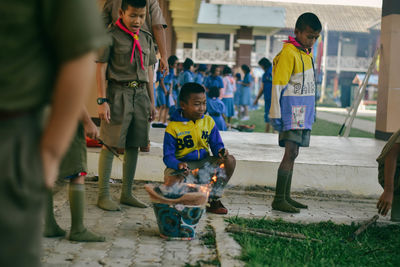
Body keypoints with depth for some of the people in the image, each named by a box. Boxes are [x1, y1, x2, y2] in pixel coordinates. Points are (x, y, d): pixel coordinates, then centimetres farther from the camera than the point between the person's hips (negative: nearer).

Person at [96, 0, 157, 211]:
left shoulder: (146, 39, 15)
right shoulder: (111, 36, -3)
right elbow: (101, 69, -5)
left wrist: (151, 102, 16)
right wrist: (102, 100, -12)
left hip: (140, 94, 6)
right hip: (118, 93, -6)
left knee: (133, 145, 7)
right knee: (111, 144, -5)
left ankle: (127, 194, 16)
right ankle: (103, 195, 2)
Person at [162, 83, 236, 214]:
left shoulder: (208, 121, 3)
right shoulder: (173, 127, -11)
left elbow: (216, 144, 3)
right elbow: (168, 156, -11)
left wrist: (221, 151, -23)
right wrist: (179, 164, -34)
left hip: (204, 162, 4)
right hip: (183, 165, -4)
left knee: (230, 160, -20)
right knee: (171, 184, -36)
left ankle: (214, 198, -5)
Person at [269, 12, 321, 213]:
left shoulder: (307, 53, 17)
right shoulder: (289, 52, -11)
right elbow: (278, 84, -15)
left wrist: (311, 113, 22)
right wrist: (275, 114, -18)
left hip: (303, 112, 9)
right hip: (291, 111, -9)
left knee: (292, 154, 11)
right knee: (290, 153, -14)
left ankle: (286, 197, 17)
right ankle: (278, 200, -12)